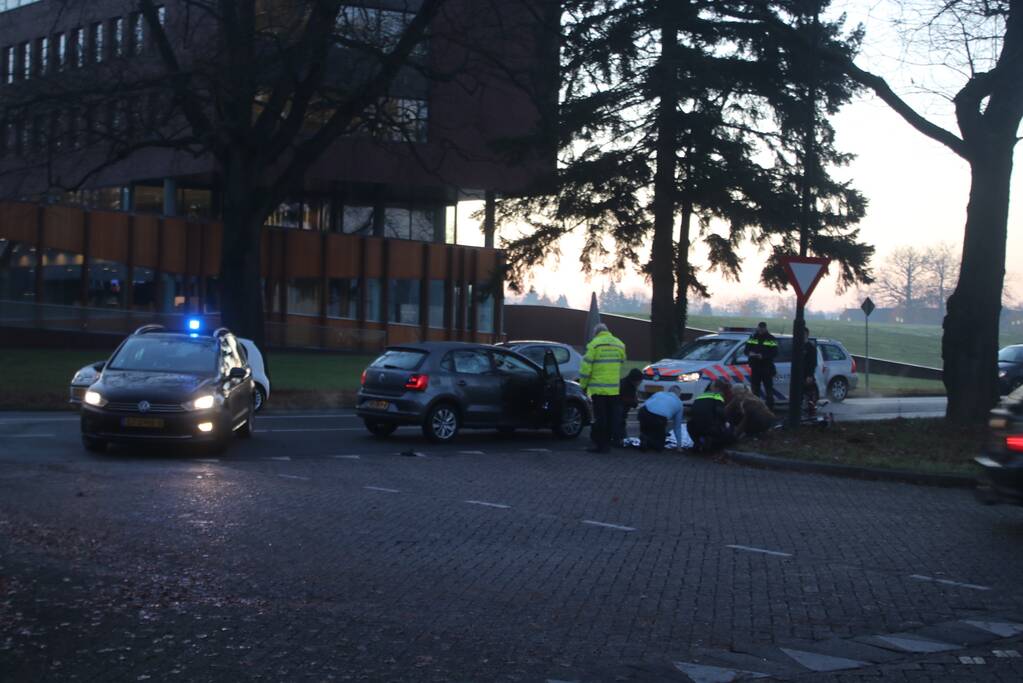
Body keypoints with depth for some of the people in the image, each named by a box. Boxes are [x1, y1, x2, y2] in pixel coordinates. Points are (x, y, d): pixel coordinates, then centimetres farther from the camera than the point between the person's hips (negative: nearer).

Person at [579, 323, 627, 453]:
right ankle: (607, 444, 14)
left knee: (600, 418, 0)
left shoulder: (594, 344, -7)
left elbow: (586, 367, -8)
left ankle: (600, 444, 0)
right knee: (611, 418, 10)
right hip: (614, 389, 4)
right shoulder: (619, 344, 10)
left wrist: (583, 384, 2)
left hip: (598, 388, -4)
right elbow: (621, 365, 15)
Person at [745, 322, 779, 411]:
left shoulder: (771, 339, -3)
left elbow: (775, 353, -10)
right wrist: (750, 353, -13)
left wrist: (763, 356, -23)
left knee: (769, 390, -1)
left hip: (767, 369, -4)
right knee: (755, 390, 9)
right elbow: (746, 349, 11)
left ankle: (770, 409, 2)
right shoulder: (752, 337, 10)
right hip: (755, 368, 4)